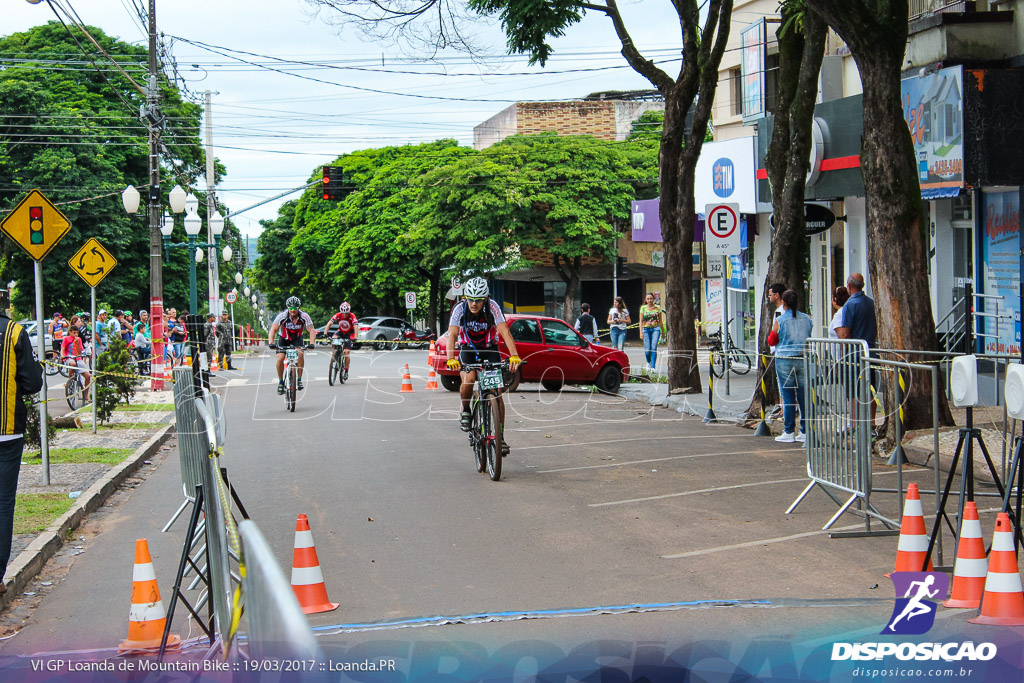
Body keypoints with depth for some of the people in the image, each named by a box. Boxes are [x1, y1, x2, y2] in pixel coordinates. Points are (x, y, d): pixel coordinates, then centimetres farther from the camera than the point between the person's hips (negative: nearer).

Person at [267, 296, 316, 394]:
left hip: (297, 339, 0)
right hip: (283, 339, 0)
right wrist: (271, 343, -42)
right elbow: (273, 330, -26)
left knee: (300, 353, -28)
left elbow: (312, 330, -24)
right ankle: (280, 382, 2)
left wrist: (312, 343, -41)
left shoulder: (304, 316, -22)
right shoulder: (282, 316, -24)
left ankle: (299, 379, -15)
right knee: (280, 358, -19)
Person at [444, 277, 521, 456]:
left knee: (496, 392, -11)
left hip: (490, 349, 0)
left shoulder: (492, 307, -24)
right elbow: (452, 335, -31)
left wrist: (514, 355, -50)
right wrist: (451, 359, -49)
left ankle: (500, 436, -4)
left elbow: (505, 332, -34)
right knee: (468, 379, -29)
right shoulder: (460, 309, -22)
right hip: (468, 349, 0)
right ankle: (465, 411, 1)